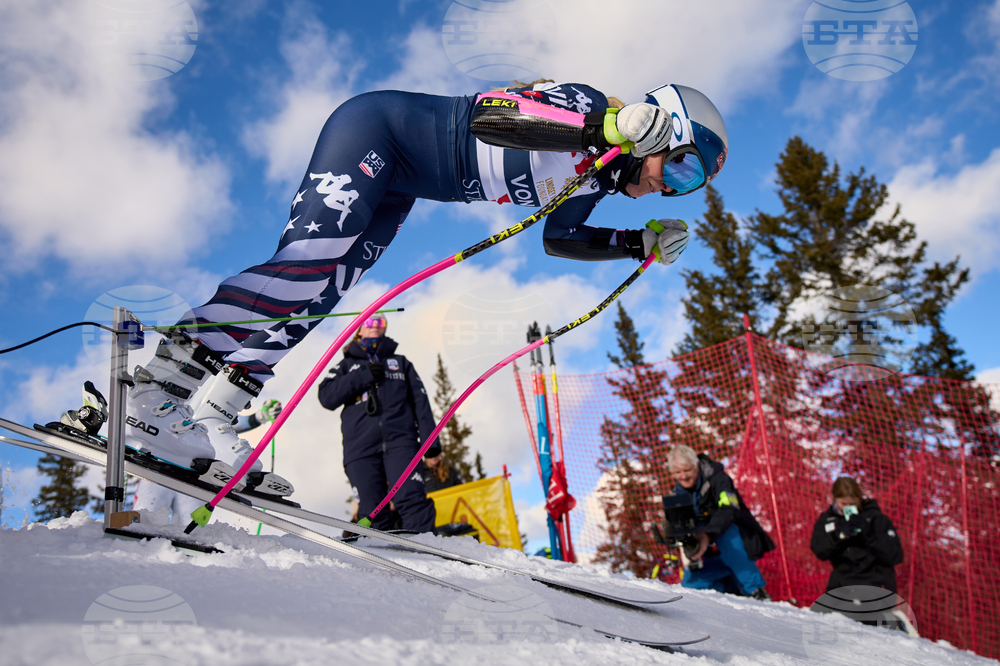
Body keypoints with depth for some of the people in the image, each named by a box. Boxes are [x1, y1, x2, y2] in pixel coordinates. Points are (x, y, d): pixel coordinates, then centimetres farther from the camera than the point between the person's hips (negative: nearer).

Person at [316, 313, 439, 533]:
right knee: (372, 511, -11)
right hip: (360, 446, 1)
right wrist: (364, 375, -1)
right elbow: (327, 397, 7)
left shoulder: (401, 363, 28)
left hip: (399, 442, -1)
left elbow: (420, 402, 18)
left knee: (410, 499, -21)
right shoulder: (347, 365, 26)